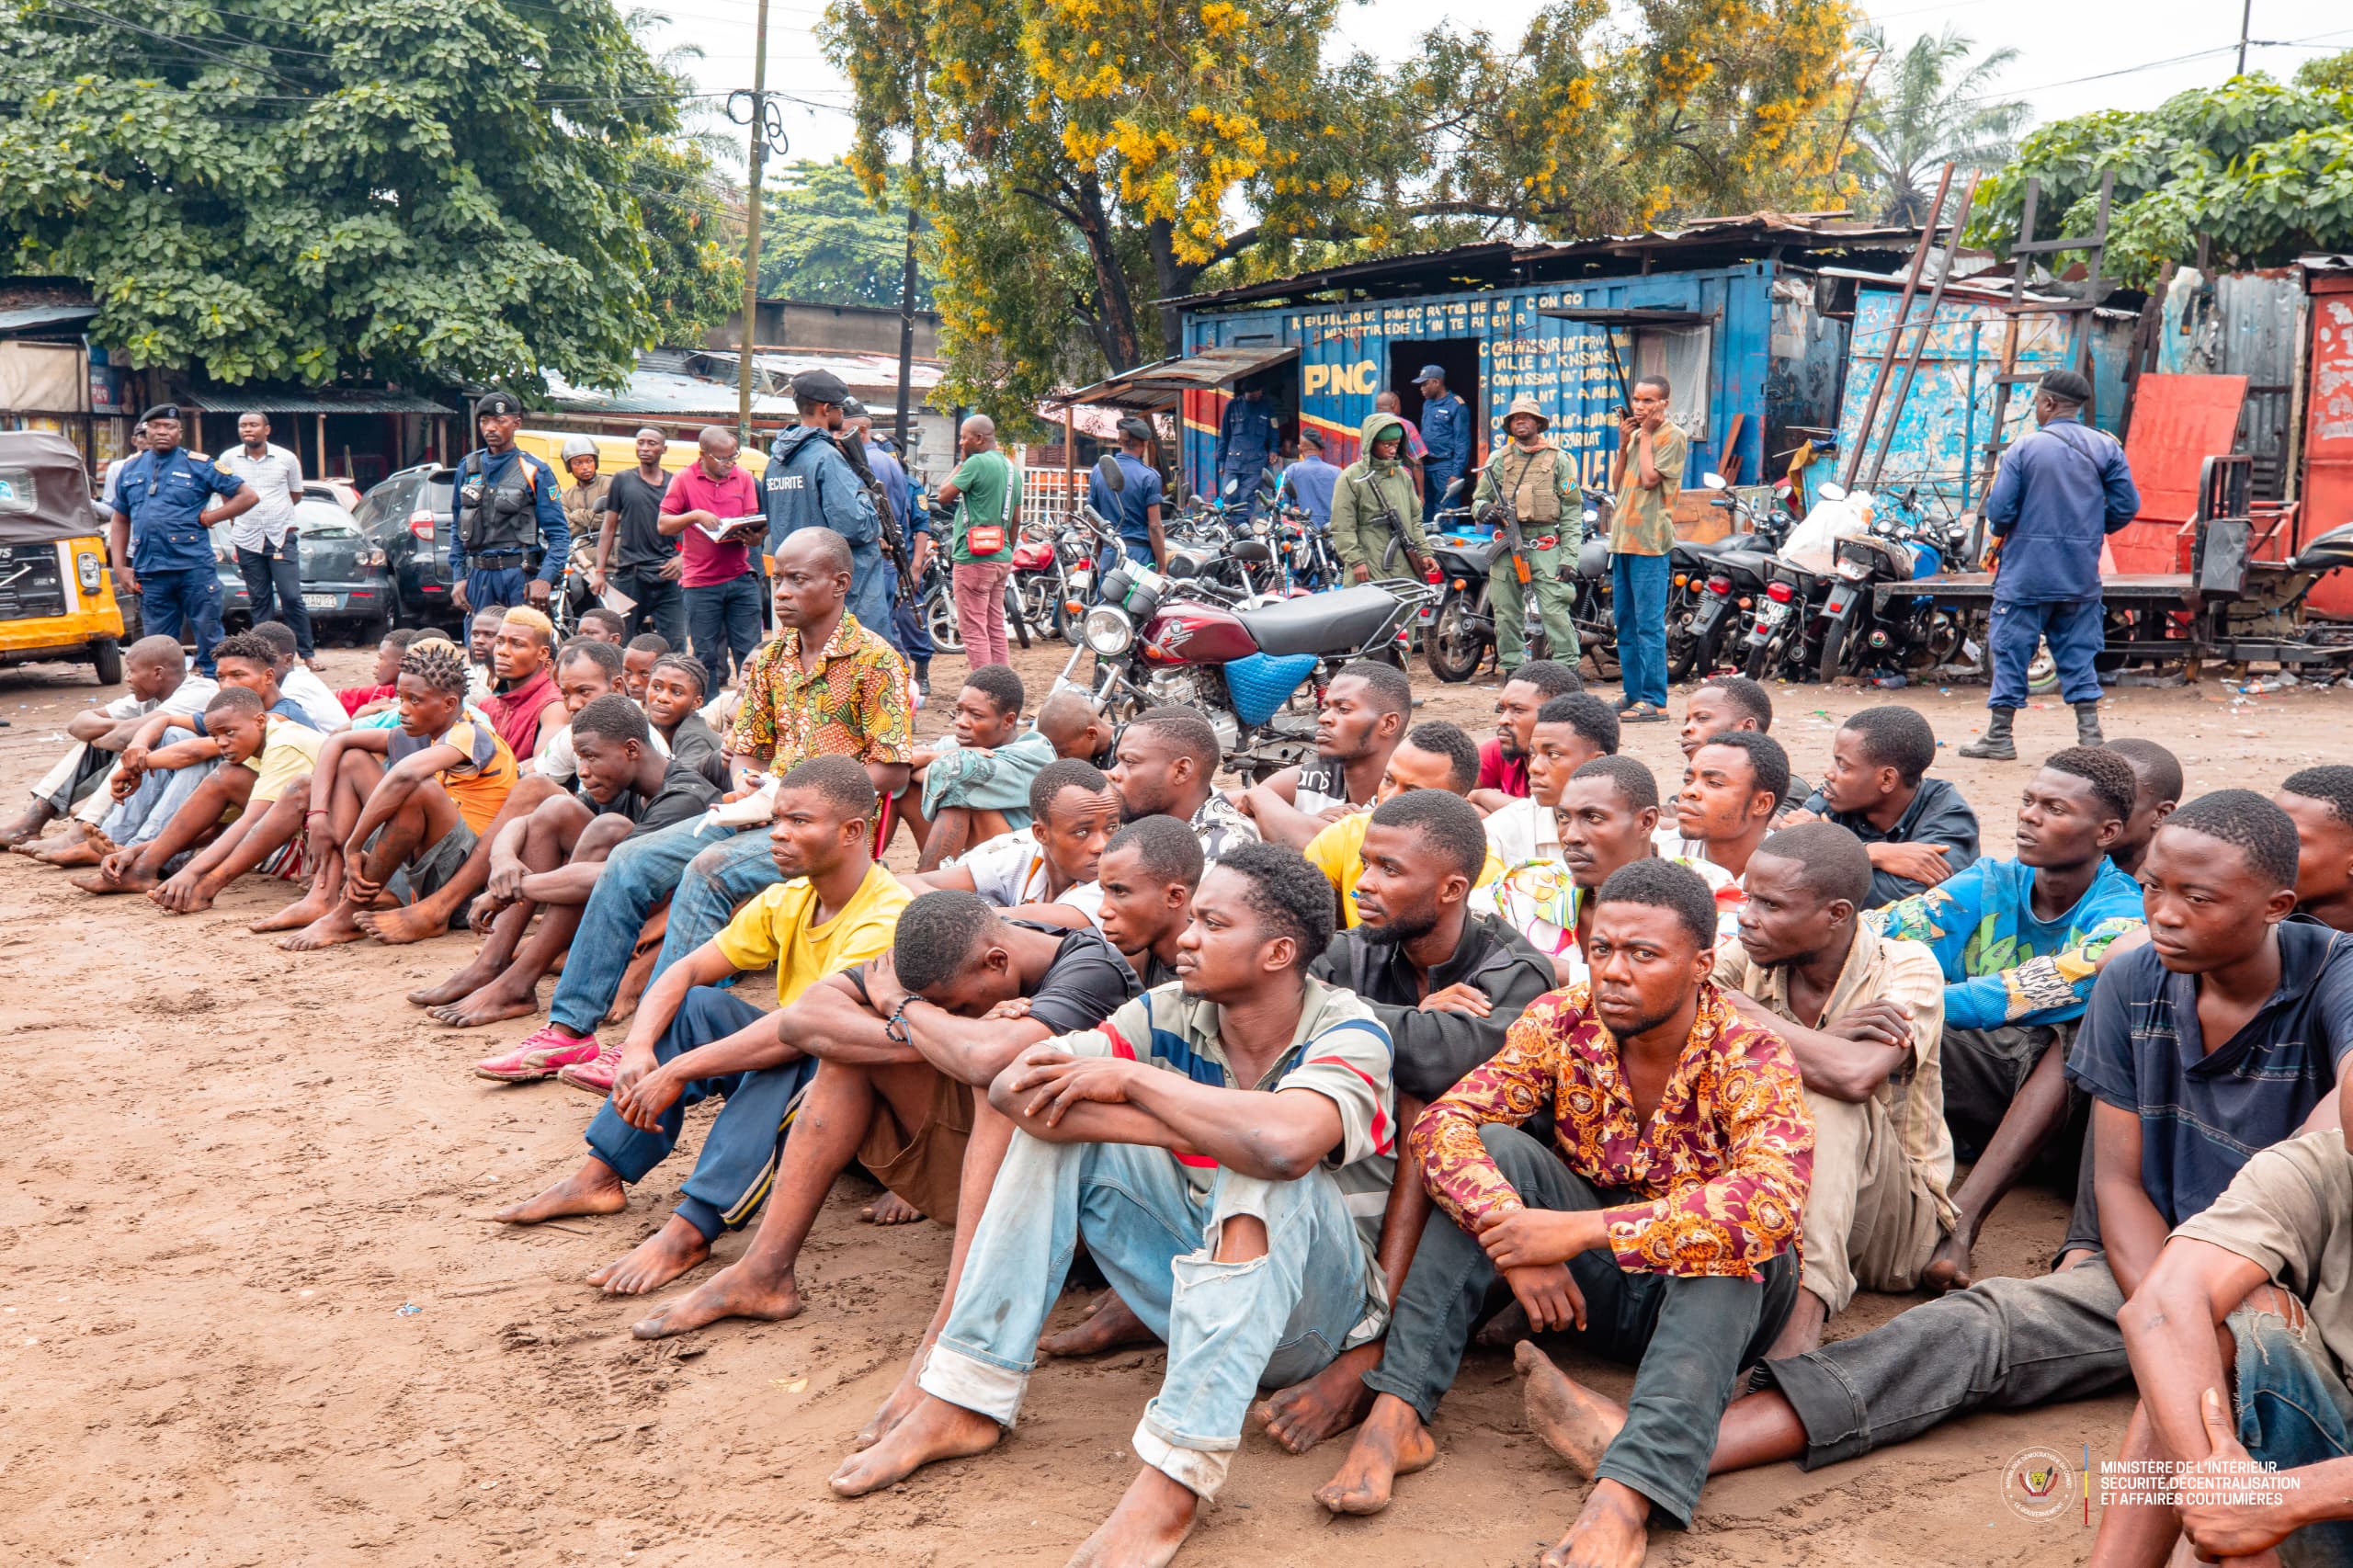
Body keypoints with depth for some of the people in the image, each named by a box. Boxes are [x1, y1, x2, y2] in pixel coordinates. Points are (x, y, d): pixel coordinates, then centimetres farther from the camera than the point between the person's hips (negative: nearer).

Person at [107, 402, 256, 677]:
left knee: (209, 638, -1)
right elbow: (120, 522, 18)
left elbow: (249, 496, 1)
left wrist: (209, 517, -4)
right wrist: (120, 567, 8)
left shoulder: (198, 465, 3)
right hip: (150, 572, 4)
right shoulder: (131, 469, 15)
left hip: (195, 568, -4)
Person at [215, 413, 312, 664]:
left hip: (281, 537, -2)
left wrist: (273, 512, 6)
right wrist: (237, 525, 14)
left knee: (291, 597, -6)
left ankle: (308, 652, 3)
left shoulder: (287, 459, 0)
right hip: (246, 540, 2)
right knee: (259, 601, 6)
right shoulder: (227, 460, 3)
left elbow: (296, 495, 13)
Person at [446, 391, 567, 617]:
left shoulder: (535, 471, -1)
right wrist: (458, 577, 8)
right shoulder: (468, 467, 13)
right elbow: (457, 528, 18)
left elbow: (559, 534, -5)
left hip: (521, 575, -4)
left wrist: (545, 579, -17)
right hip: (478, 575, 4)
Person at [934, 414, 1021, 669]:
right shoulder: (1012, 468, 15)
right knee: (996, 628, 13)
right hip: (1001, 559, 9)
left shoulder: (976, 463, -12)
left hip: (973, 558, -9)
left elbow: (944, 495, -8)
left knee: (973, 630, -6)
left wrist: (960, 464, 1)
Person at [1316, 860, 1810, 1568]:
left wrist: (1581, 1230, -41)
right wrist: (1514, 1232, -36)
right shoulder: (1563, 1022, -11)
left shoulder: (1751, 1056, -21)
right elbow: (1444, 1123, -19)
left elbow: (1773, 1200, -39)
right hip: (1594, 1286, 3)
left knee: (1735, 1231, -34)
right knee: (1497, 1147, -19)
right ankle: (1397, 1415, -26)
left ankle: (1626, 1492, -46)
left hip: (1717, 1303, -3)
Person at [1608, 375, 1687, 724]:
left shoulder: (1672, 436, -5)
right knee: (1625, 623, 12)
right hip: (1623, 538, 9)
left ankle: (1654, 700, -9)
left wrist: (1645, 434, -8)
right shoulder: (1635, 435, 19)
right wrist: (1623, 444, 6)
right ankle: (1633, 693, 19)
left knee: (1649, 624, -10)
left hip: (1649, 541, -9)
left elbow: (1649, 479, -16)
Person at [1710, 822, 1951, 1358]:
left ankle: (1803, 1304, -44)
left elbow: (1855, 1075, -33)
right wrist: (1821, 1042, -25)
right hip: (1769, 1193, 3)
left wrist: (1738, 1011, -21)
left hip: (1894, 1218, -3)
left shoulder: (1907, 968, -12)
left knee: (1830, 1099, -31)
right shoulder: (1746, 960, -3)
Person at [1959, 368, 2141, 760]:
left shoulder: (2024, 447, -9)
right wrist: (2090, 530, 18)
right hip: (2082, 574, 4)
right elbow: (2126, 506, 1)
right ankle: (2089, 734, 10)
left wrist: (2001, 534, 11)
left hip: (2026, 571, -4)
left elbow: (2000, 509, -11)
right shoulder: (2106, 447, 2)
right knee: (2078, 652, 12)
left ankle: (1999, 737, 7)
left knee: (2011, 650, 3)